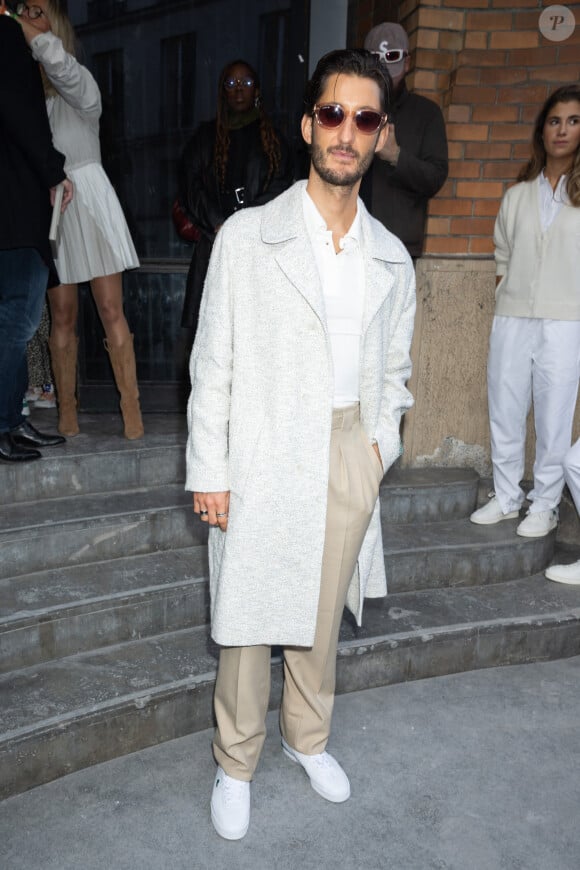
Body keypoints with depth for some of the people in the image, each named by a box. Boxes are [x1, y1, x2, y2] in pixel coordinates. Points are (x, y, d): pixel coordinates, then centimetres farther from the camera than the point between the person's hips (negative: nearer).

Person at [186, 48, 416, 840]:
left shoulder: (392, 258, 6)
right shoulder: (246, 236, -5)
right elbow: (213, 362, -5)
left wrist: (381, 440, 3)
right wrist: (208, 469, -7)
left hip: (350, 458, 4)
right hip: (265, 457, -3)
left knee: (324, 612, 17)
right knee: (248, 618, 7)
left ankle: (308, 738, 41)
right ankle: (236, 763, 31)